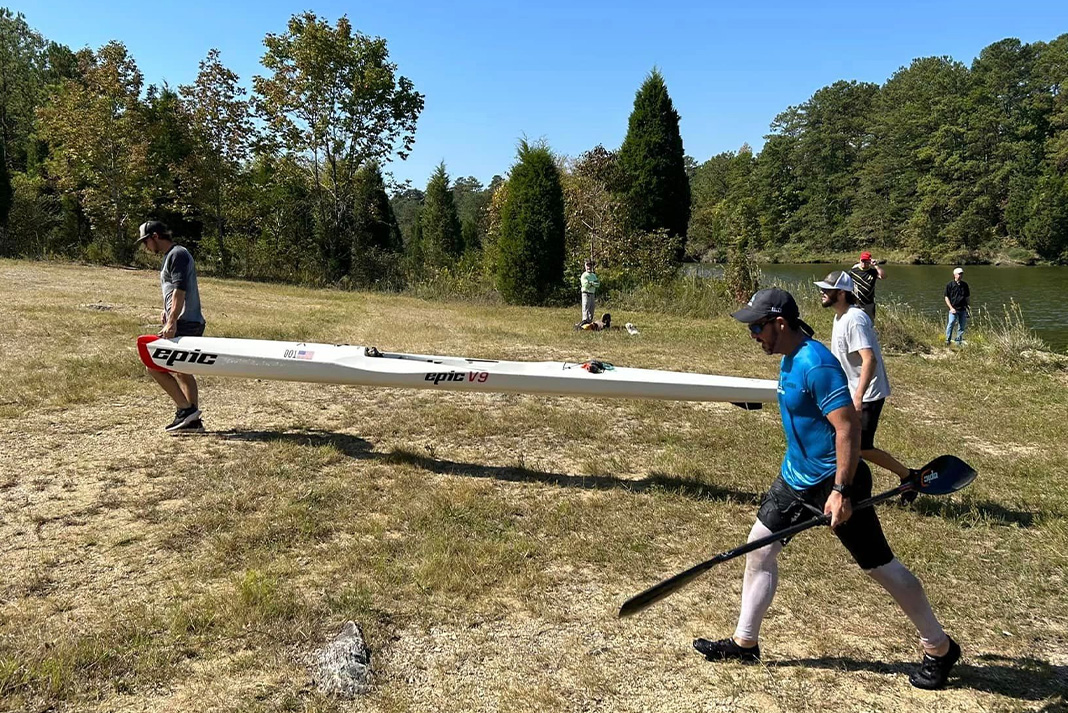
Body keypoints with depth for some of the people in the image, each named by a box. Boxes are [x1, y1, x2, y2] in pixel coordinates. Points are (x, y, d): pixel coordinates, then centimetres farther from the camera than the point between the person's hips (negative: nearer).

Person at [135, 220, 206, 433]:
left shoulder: (177, 254, -9)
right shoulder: (170, 256, 23)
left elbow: (180, 289, -19)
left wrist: (172, 321, -25)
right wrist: (167, 312, 14)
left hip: (184, 324, -10)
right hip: (192, 323, 10)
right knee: (182, 371, 13)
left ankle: (186, 408, -9)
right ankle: (193, 420, 15)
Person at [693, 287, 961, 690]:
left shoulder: (815, 364, -24)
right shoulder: (789, 358, 6)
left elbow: (848, 427, -27)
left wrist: (841, 490, -28)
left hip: (833, 480, -9)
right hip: (796, 476, 9)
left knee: (880, 566, 4)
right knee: (760, 547, 10)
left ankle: (940, 650, 25)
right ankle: (744, 643, 22)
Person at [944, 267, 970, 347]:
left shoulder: (965, 285, 10)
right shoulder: (950, 285, -2)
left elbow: (967, 297, 18)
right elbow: (947, 297, -2)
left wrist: (970, 292, -3)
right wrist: (951, 308, -8)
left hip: (963, 309, 4)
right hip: (953, 309, -4)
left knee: (962, 326, 7)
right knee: (951, 324, -16)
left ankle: (959, 342, 18)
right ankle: (948, 340, -7)